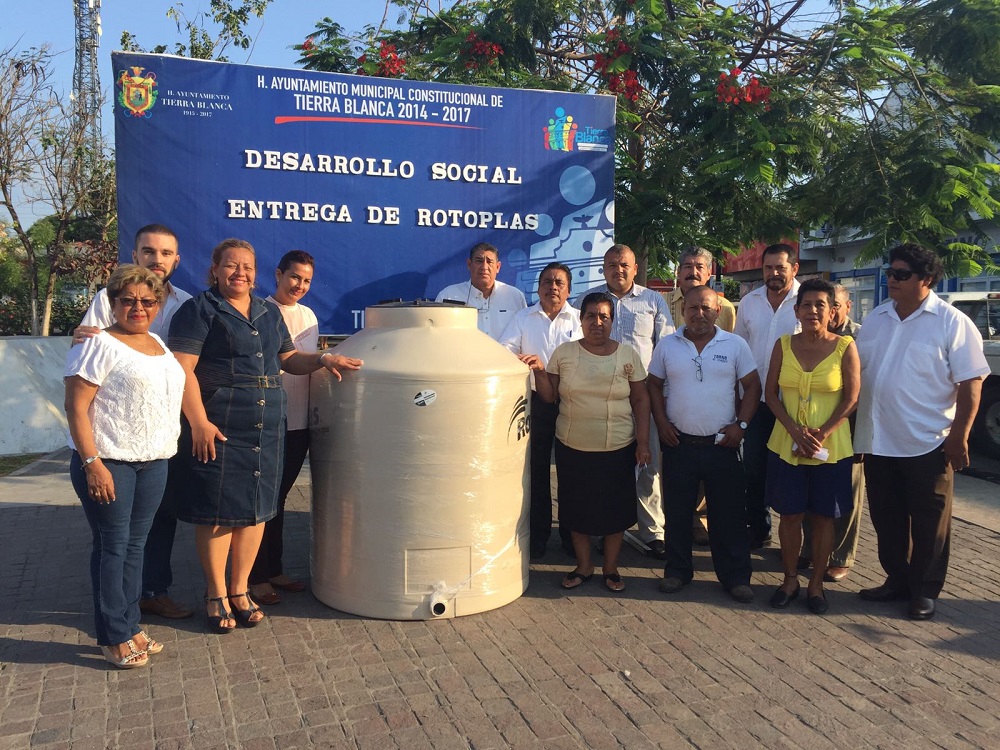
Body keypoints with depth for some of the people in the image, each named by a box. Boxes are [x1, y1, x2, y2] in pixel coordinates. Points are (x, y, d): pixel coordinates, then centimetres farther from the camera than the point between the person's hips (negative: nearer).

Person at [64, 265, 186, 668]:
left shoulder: (158, 343, 14)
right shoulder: (99, 345, -8)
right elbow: (76, 407, -13)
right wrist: (92, 463, -20)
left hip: (154, 463, 7)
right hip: (109, 462, -7)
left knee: (135, 545, 13)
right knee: (112, 547, 1)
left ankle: (130, 626, 24)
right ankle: (115, 637, 12)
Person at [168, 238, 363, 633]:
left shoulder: (269, 312, 16)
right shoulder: (199, 310, -4)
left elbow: (288, 359, 22)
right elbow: (182, 369, -11)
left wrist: (323, 358, 3)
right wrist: (199, 422, -18)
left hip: (266, 428, 6)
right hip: (218, 428, -6)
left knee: (255, 508, 10)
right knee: (217, 511, 2)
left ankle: (240, 590, 26)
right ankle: (216, 595, 18)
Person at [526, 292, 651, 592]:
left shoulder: (628, 355, 0)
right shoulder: (564, 352, 1)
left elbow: (640, 400, 2)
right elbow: (549, 396, 4)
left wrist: (643, 442, -3)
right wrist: (540, 372, -14)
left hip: (618, 448, 0)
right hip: (573, 447, 1)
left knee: (615, 509, 8)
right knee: (577, 508, 10)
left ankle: (611, 568, 27)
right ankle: (583, 566, 29)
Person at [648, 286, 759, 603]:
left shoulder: (735, 345, 1)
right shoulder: (666, 346, 4)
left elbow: (752, 386, 3)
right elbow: (654, 385, 9)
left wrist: (741, 424, -6)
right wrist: (661, 422, -2)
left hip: (722, 443, -1)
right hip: (679, 443, 1)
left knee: (729, 512, 5)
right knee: (677, 511, 9)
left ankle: (735, 576, 18)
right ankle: (677, 570, 24)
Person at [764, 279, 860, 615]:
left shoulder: (845, 347, -5)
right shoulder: (784, 345, 1)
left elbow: (851, 398, -5)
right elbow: (771, 394, 1)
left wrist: (820, 435, -15)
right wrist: (796, 431, -12)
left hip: (832, 448, -1)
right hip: (786, 445, 2)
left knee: (823, 516, 8)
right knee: (790, 514, 8)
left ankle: (816, 584, 23)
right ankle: (790, 578, 24)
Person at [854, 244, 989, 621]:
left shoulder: (952, 323, -8)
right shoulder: (876, 318, 8)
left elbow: (971, 383, -9)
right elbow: (857, 372, 14)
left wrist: (959, 436, -13)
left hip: (928, 444, -5)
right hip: (878, 441, 5)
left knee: (929, 522, 7)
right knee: (886, 518, 15)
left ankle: (925, 590, 23)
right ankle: (897, 579, 31)